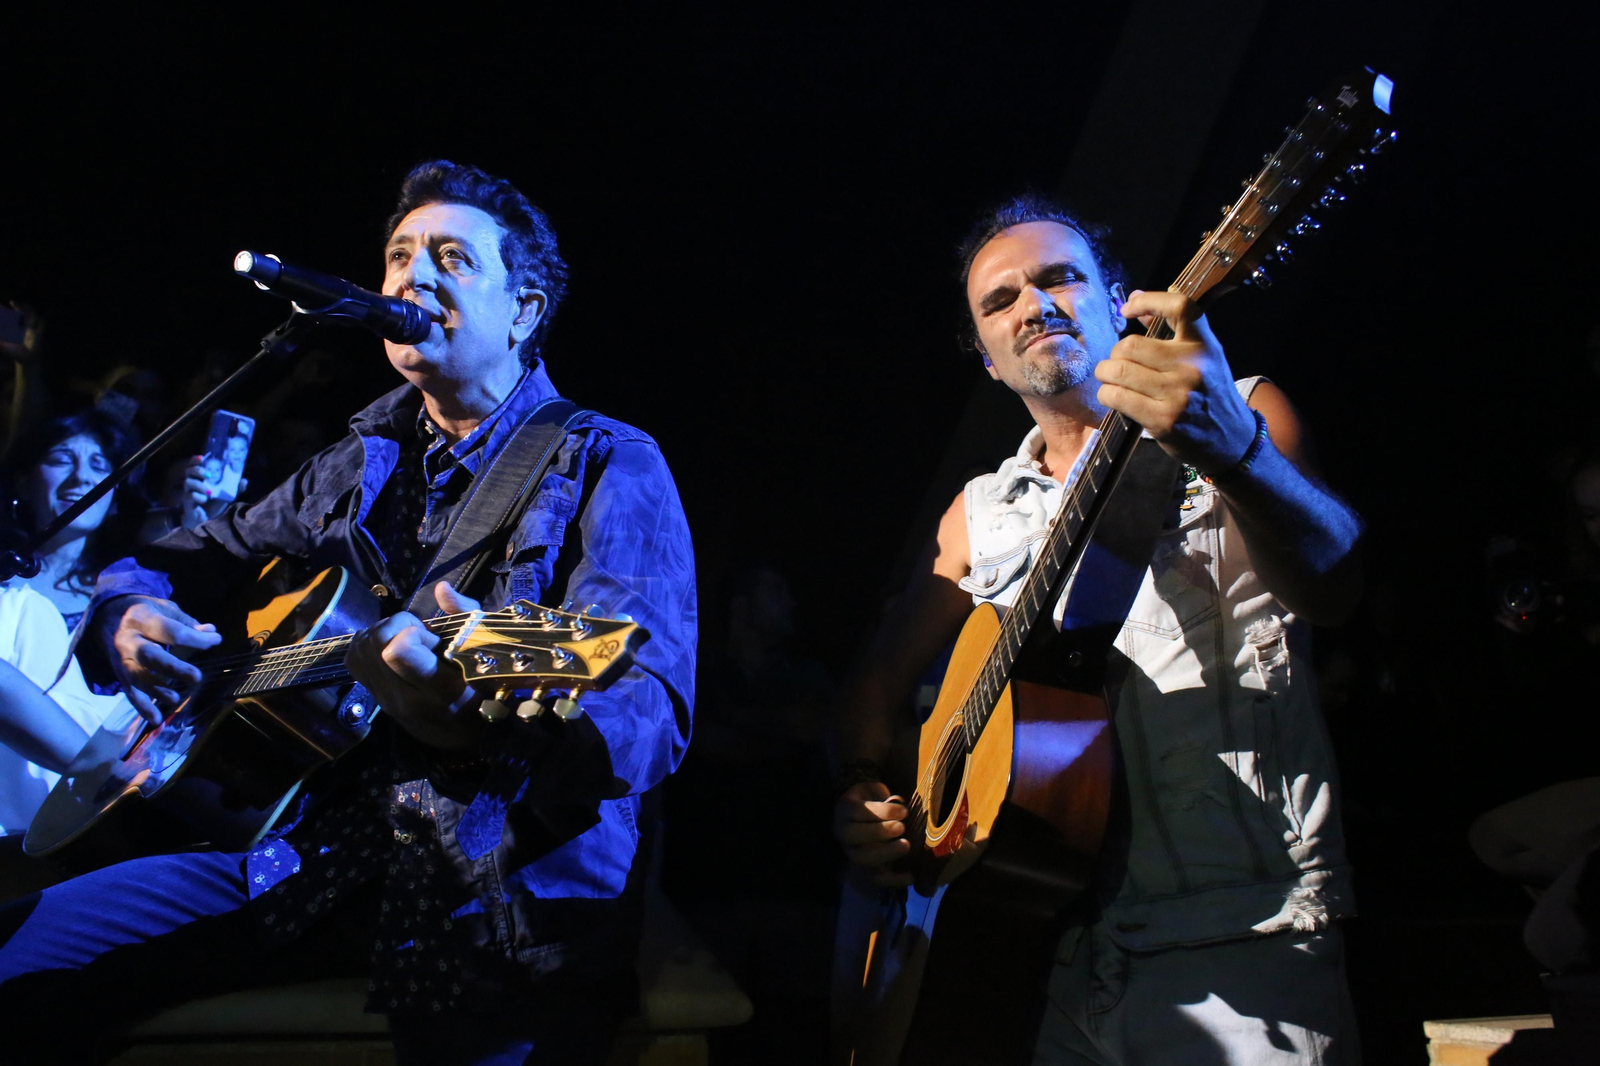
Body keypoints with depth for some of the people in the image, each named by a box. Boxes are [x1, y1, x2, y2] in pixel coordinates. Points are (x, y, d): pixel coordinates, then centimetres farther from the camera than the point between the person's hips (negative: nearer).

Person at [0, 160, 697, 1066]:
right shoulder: (358, 470, 15)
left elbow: (652, 719, -18)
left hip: (513, 888, -5)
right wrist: (127, 613, -1)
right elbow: (181, 558, 25)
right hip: (335, 845, 5)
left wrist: (492, 713, -39)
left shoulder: (609, 470, -4)